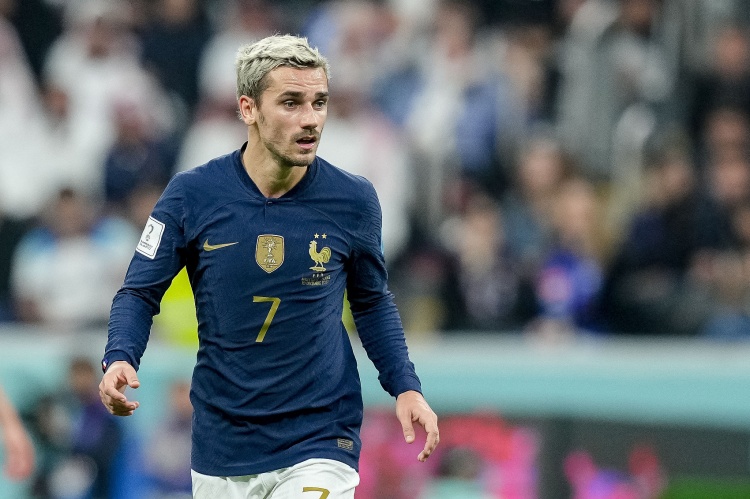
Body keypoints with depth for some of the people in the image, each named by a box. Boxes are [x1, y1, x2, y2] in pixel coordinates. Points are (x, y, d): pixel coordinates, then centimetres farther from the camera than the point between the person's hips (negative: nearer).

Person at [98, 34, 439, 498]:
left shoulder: (353, 200, -3)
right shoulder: (192, 195, -7)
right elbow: (140, 293, 1)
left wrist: (405, 386, 0)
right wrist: (120, 359, -18)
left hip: (319, 445, -1)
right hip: (221, 455, 1)